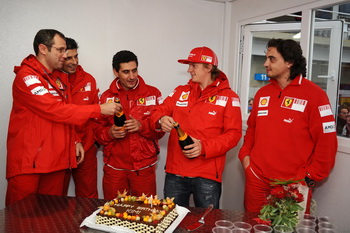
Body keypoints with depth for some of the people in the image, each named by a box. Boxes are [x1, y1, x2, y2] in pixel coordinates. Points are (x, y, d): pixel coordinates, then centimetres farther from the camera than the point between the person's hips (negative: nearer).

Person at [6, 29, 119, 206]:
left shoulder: (56, 79, 17)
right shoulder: (27, 77, -11)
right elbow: (56, 111, -19)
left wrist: (74, 141, 9)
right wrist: (99, 109, -16)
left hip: (55, 160, 7)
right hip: (28, 161, -7)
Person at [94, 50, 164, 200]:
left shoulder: (152, 93, 2)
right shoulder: (106, 97, 6)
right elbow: (97, 130, 7)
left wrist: (142, 126, -17)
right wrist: (110, 133, -14)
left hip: (144, 166, -1)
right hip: (114, 167, 1)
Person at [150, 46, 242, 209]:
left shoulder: (228, 97, 0)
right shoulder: (180, 92, 12)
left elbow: (233, 133, -6)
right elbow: (158, 112, 9)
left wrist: (204, 147, -18)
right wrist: (161, 120, -16)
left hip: (207, 176, -3)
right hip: (175, 173, 4)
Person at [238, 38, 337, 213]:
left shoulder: (314, 95, -8)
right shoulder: (262, 93, 10)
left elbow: (326, 143, -9)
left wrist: (309, 177, -10)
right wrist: (245, 154, 5)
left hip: (292, 185, -5)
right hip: (256, 180, 5)